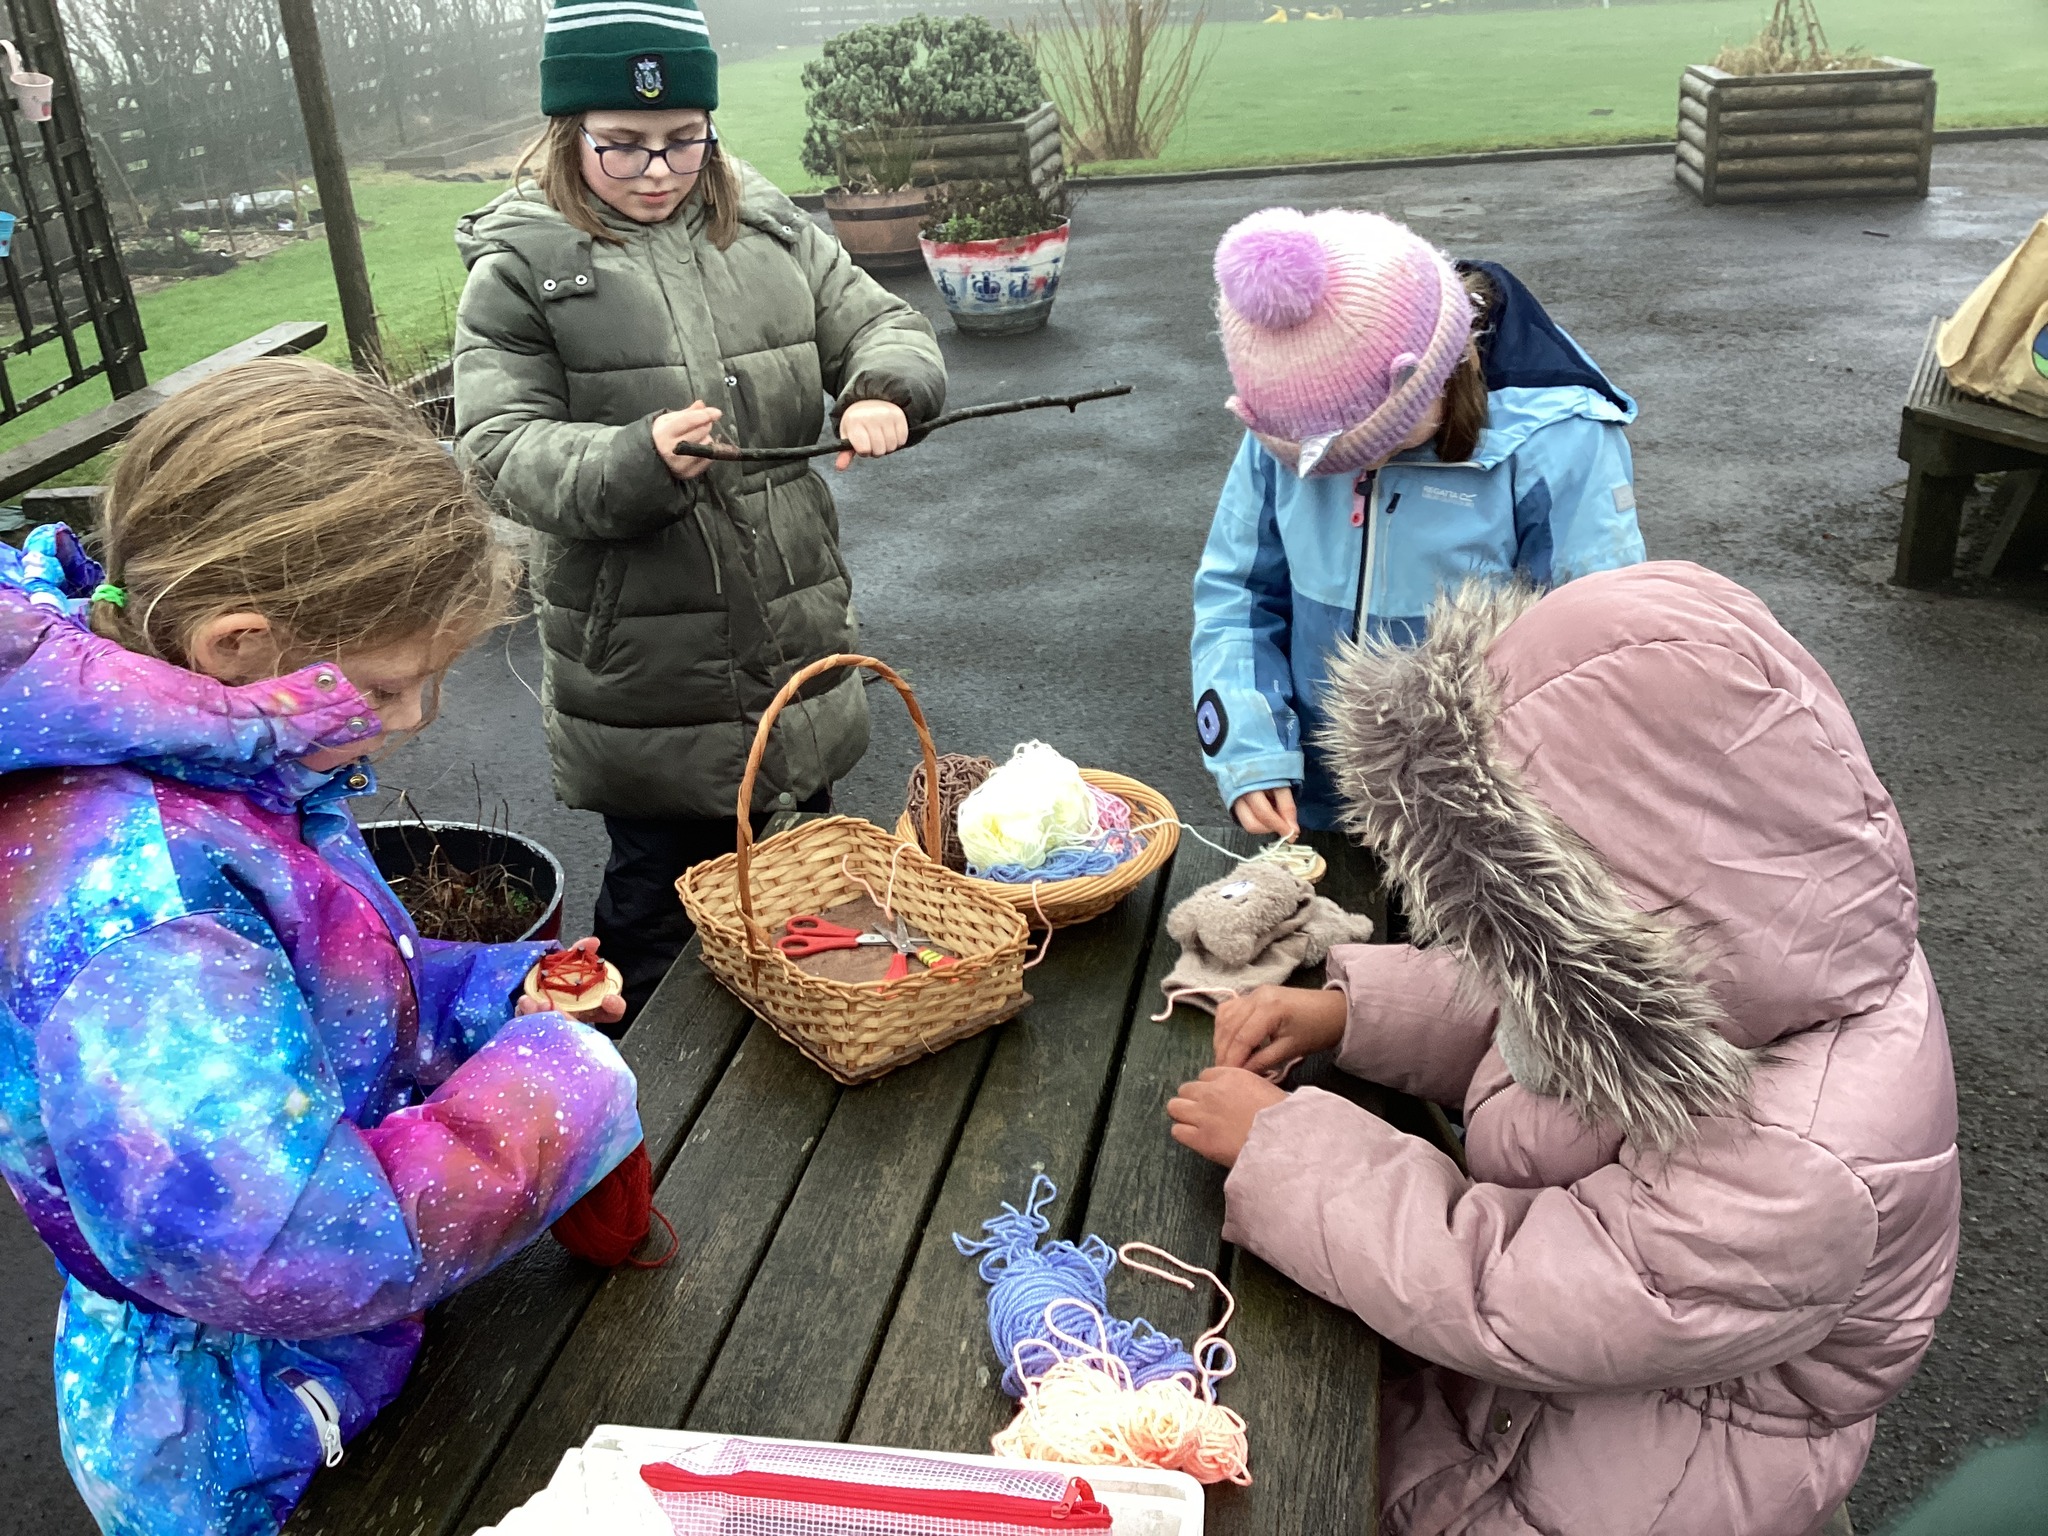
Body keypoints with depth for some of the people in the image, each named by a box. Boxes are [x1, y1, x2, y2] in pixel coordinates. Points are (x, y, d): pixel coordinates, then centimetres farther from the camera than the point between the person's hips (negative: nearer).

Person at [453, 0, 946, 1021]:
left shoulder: (769, 229, 7)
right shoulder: (521, 267, -5)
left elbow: (884, 325, 10)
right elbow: (504, 445, -11)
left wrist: (884, 390, -14)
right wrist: (641, 457, -30)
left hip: (800, 640, 5)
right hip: (644, 668, -4)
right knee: (666, 903, 10)